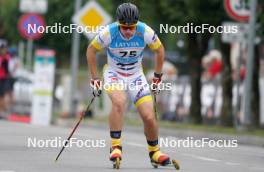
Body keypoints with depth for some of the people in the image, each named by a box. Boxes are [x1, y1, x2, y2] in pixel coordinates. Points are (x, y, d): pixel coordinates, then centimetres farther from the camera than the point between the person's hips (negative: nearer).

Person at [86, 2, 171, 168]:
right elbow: (91, 50, -6)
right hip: (114, 73, -2)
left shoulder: (145, 32, -20)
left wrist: (157, 78, 6)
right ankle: (116, 147, -25)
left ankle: (154, 152, 15)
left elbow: (159, 49, 1)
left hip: (136, 75, 2)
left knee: (149, 117, -9)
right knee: (119, 102, -33)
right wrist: (94, 78, -5)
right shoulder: (109, 32, -23)